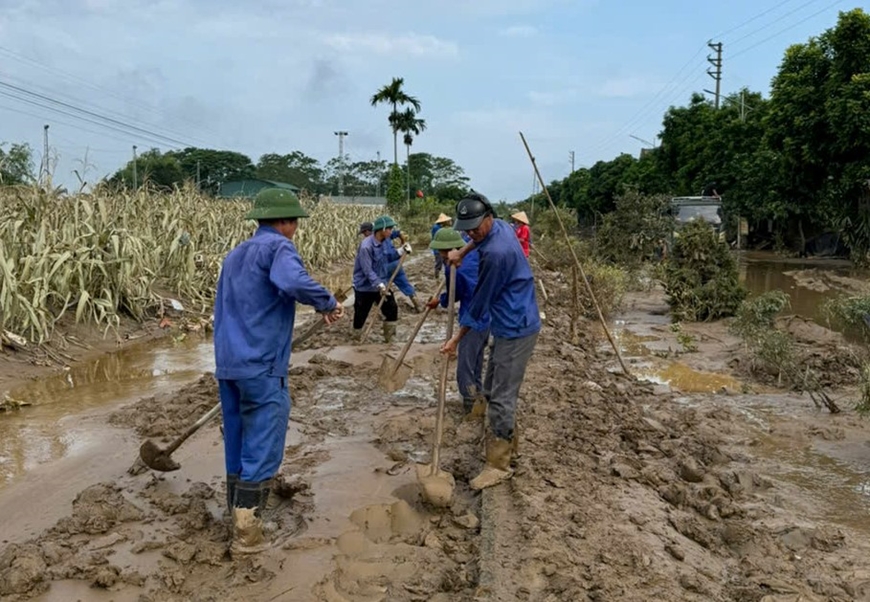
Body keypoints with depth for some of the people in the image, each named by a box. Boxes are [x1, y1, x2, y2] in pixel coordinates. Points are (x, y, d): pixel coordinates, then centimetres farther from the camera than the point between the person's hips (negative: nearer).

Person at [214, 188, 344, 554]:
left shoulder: (235, 254, 19)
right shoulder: (277, 246, -9)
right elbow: (293, 282, -31)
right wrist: (328, 303, -15)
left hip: (228, 364, 9)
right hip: (262, 367, -9)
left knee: (237, 448, 16)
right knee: (262, 451, 0)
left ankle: (238, 521, 26)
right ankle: (246, 534, 4)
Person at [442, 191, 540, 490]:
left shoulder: (496, 253, -25)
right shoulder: (499, 226, 4)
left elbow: (480, 302, -15)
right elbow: (479, 239, 33)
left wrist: (458, 338, -4)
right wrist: (461, 252, 17)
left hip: (515, 329, -10)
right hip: (509, 325, 10)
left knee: (501, 397, -6)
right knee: (493, 389, 18)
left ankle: (498, 464, 2)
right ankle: (508, 441, 34)